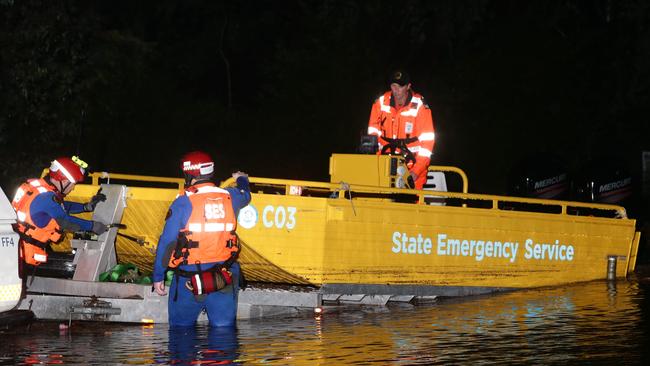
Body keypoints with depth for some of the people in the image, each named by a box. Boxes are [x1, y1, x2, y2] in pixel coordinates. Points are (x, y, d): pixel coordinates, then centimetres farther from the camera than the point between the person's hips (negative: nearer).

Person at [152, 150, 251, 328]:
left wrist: (158, 277, 1)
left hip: (189, 279, -4)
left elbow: (166, 243, -8)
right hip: (225, 278, 4)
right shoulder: (230, 197, 5)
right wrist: (242, 180, 56)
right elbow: (245, 195, 32)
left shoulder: (183, 203, -9)